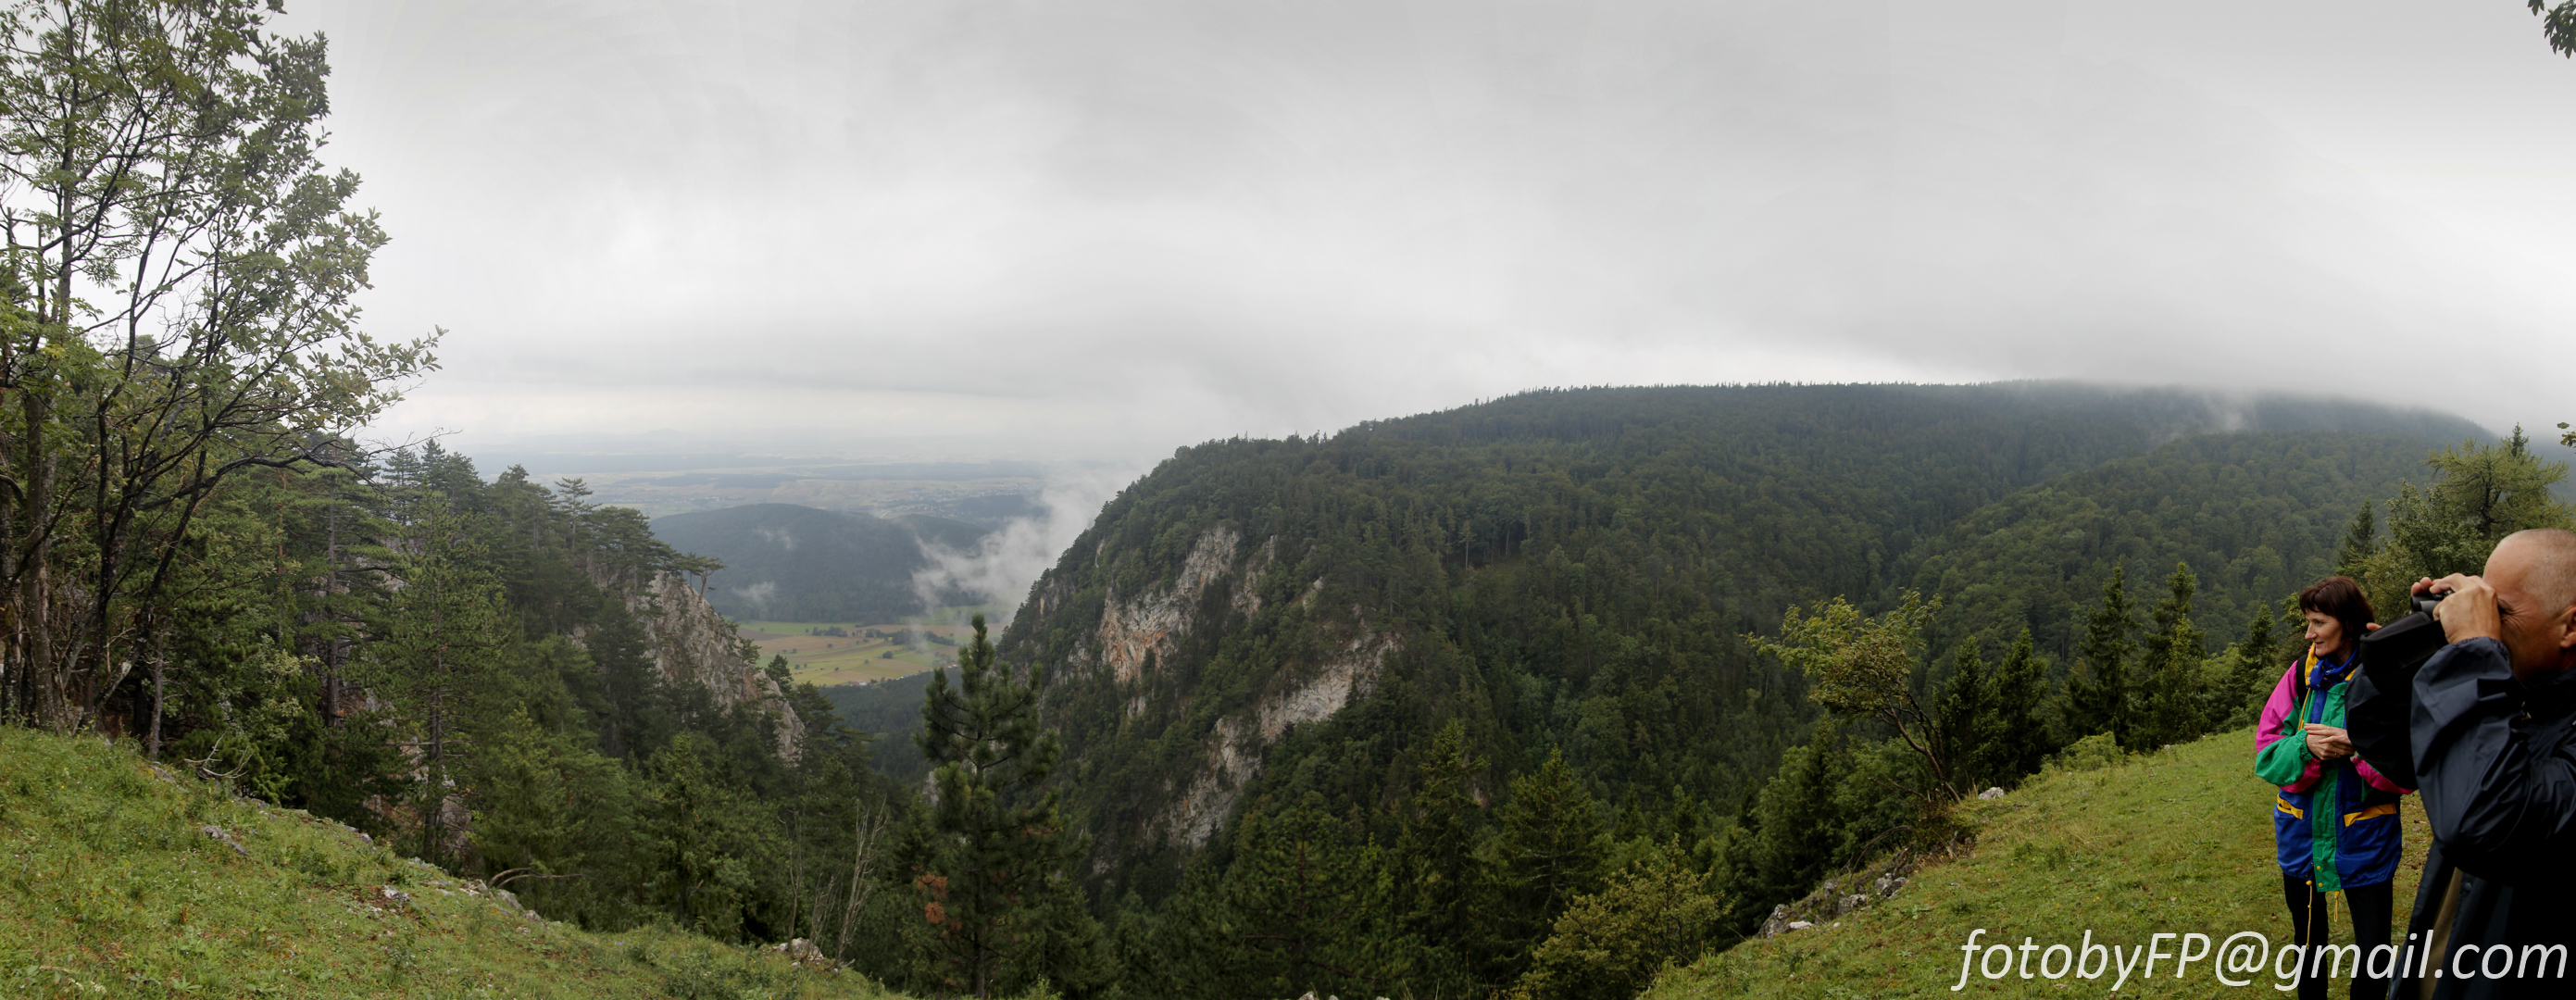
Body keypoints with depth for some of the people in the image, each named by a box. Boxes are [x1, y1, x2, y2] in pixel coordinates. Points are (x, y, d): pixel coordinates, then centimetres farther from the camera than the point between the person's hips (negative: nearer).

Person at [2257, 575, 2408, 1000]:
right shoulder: (2302, 672, -2)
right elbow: (2266, 753, -3)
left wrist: (2357, 748, -27)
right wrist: (2305, 745, -22)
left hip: (2364, 836, -3)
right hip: (2301, 832, 3)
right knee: (2308, 940, 19)